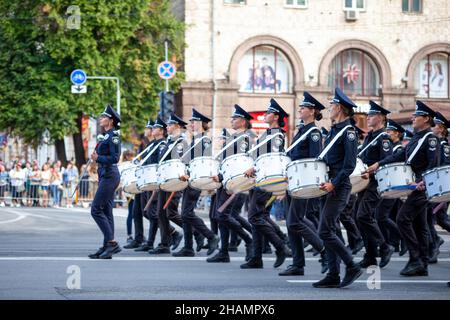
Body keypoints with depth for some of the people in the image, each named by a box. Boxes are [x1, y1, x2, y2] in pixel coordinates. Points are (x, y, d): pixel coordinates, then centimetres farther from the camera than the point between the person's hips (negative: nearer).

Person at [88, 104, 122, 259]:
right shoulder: (107, 136, 17)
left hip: (109, 176, -10)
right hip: (106, 175, 10)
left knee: (96, 209, -11)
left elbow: (115, 158, -19)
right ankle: (107, 247, 9)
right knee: (106, 211, 8)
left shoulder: (113, 136, -12)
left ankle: (112, 242, -12)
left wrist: (98, 158, -22)